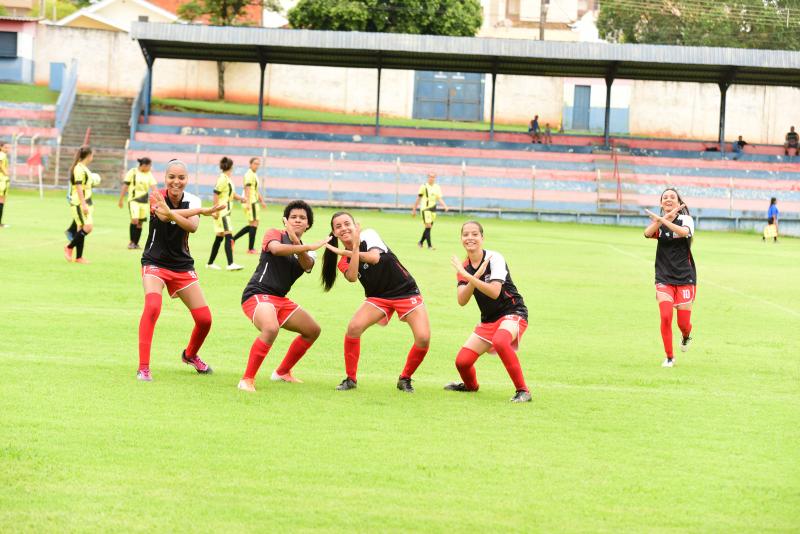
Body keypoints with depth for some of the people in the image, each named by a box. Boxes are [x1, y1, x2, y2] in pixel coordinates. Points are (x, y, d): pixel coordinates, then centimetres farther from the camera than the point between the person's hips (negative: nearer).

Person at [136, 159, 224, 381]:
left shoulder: (192, 201, -5)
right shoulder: (157, 197, -13)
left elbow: (192, 226, -26)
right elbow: (163, 216, -36)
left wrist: (170, 213, -45)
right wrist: (203, 211, -39)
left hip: (183, 266, 4)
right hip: (155, 263, -4)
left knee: (204, 319, 1)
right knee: (152, 306, -30)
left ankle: (190, 355, 34)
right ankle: (143, 367, -25)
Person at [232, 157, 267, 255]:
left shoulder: (254, 175, 19)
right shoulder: (249, 174, -12)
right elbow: (247, 188, -21)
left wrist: (261, 201, 33)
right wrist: (247, 202, -29)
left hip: (254, 202, 10)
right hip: (250, 202, -10)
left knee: (252, 225, 14)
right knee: (254, 224, -7)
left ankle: (233, 239, 16)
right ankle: (251, 248, -3)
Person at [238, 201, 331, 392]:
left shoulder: (305, 252, 16)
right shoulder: (275, 234, 0)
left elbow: (307, 265, -9)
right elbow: (276, 248, -25)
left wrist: (296, 242, -26)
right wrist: (309, 247, -28)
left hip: (280, 299, 8)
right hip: (257, 295, -8)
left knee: (313, 330, 15)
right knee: (271, 328, -36)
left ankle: (282, 372, 31)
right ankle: (247, 380, -28)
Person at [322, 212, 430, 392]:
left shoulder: (368, 235, -9)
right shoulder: (343, 262, 0)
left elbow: (375, 257, -30)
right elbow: (352, 277, -23)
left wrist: (346, 252, -27)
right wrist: (355, 248, -28)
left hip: (406, 292, -3)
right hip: (378, 297, 3)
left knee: (423, 338, -20)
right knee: (354, 327, -24)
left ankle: (405, 379, 3)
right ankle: (350, 379, -8)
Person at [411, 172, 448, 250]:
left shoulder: (437, 187, 8)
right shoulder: (424, 186, -3)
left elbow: (439, 199, 6)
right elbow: (418, 198, 2)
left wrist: (445, 206, -12)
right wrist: (414, 210, 5)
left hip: (433, 209, 5)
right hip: (425, 208, -5)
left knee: (429, 227, 10)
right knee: (428, 226, -13)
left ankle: (420, 242, 29)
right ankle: (429, 245, -13)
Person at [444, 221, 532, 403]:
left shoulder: (494, 258, -15)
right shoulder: (464, 267, 2)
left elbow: (495, 292, -28)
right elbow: (462, 301, -12)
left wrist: (468, 277, -32)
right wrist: (476, 276, -25)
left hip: (513, 313, -6)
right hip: (488, 320, 6)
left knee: (500, 341, -39)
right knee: (462, 361, -2)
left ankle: (523, 391, -29)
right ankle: (470, 385, 36)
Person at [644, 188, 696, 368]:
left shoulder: (685, 219, -4)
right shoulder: (658, 221, 3)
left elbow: (684, 232, -28)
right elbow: (647, 233, -21)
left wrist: (663, 220, -38)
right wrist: (666, 217, -33)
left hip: (685, 278, -1)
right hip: (664, 278, 1)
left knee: (683, 323, 1)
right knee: (666, 317, -14)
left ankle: (686, 337, 38)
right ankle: (669, 357, 2)